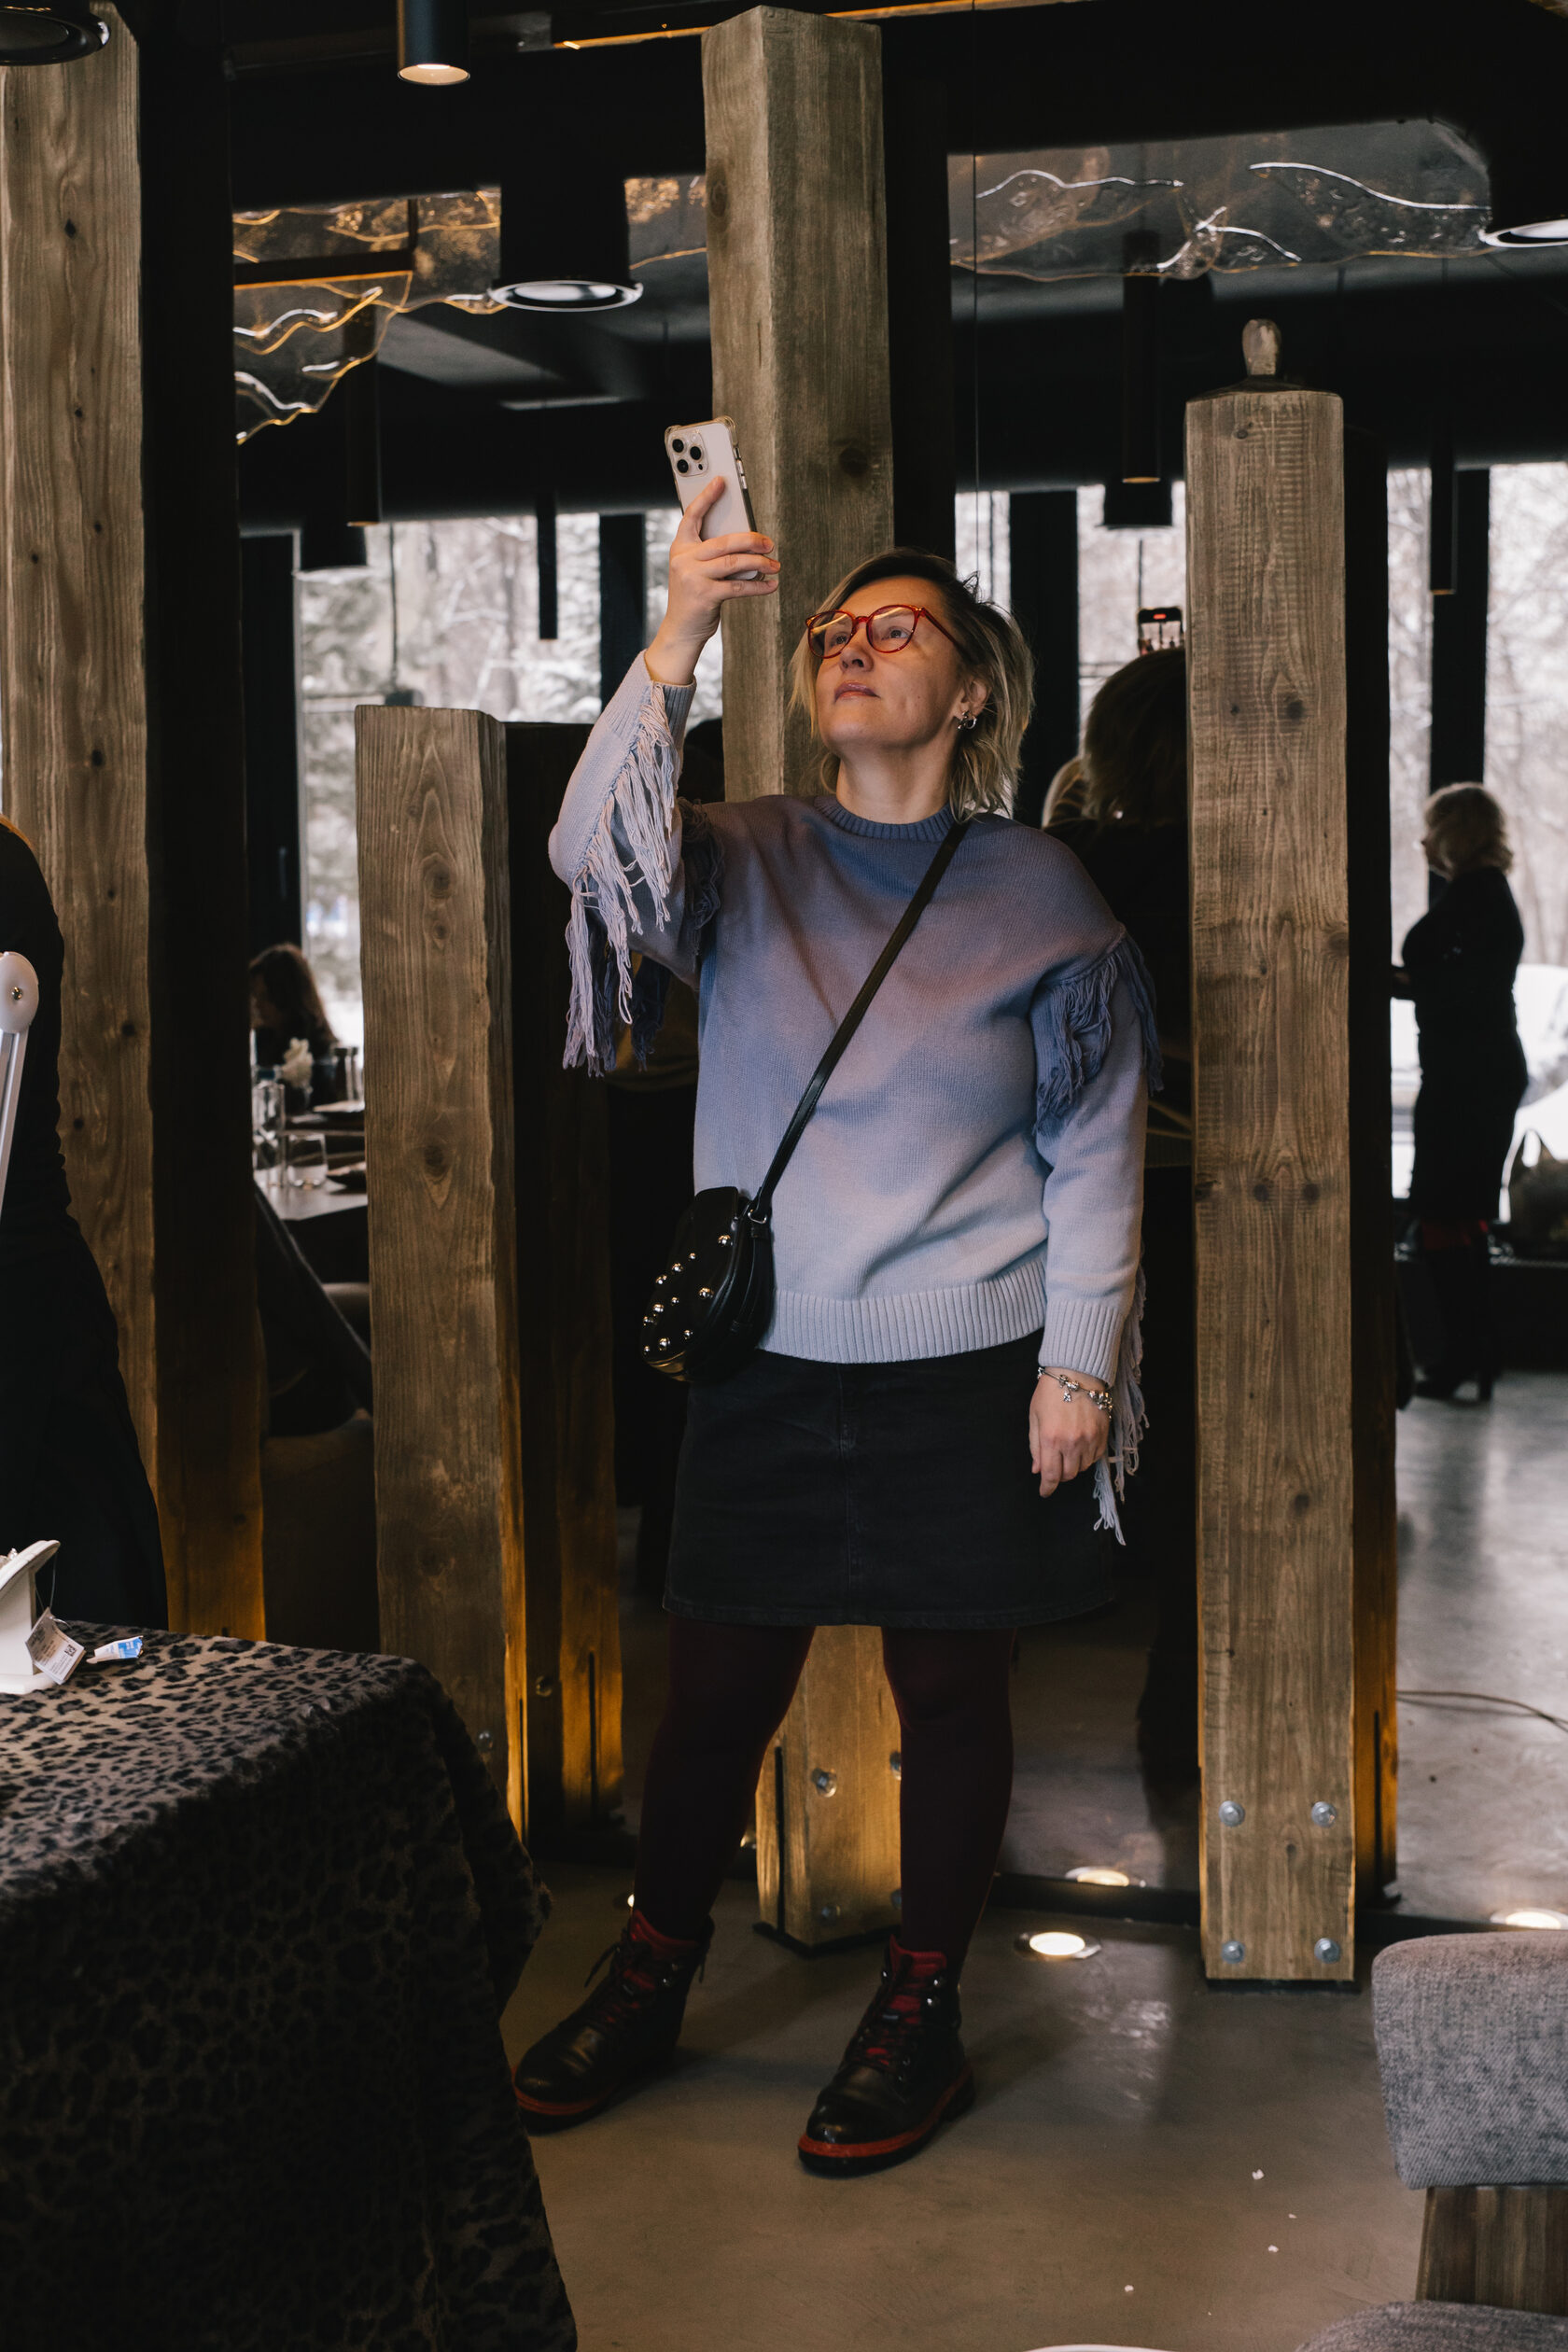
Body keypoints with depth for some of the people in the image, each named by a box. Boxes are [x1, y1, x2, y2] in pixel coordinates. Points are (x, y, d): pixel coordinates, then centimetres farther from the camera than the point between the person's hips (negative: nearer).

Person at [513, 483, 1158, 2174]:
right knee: (718, 1687, 9)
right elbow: (594, 858, -19)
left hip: (965, 1375, -1)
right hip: (765, 1362, 2)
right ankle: (648, 1985, 29)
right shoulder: (746, 862, 3)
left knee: (946, 1688, 7)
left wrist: (1081, 1360, -5)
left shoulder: (1041, 896, 0)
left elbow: (1095, 1152, 1)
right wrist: (675, 648, -29)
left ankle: (919, 2016, 24)